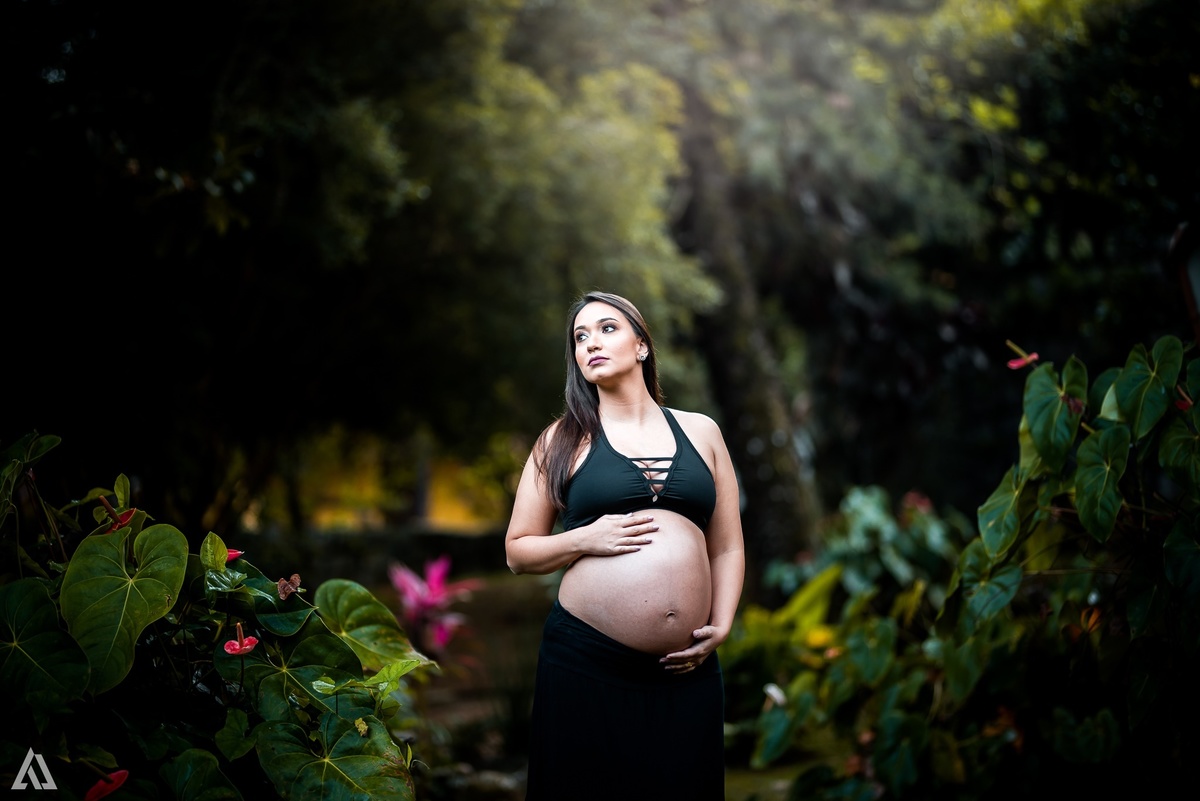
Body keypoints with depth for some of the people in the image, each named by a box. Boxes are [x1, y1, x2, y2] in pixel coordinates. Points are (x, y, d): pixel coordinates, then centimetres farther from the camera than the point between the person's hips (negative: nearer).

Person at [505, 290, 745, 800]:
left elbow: (727, 547, 14)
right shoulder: (564, 439, 7)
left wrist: (720, 627, 0)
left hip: (686, 669, 2)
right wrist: (585, 539, -9)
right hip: (586, 663, -2)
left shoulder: (700, 432, 11)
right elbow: (517, 551, 8)